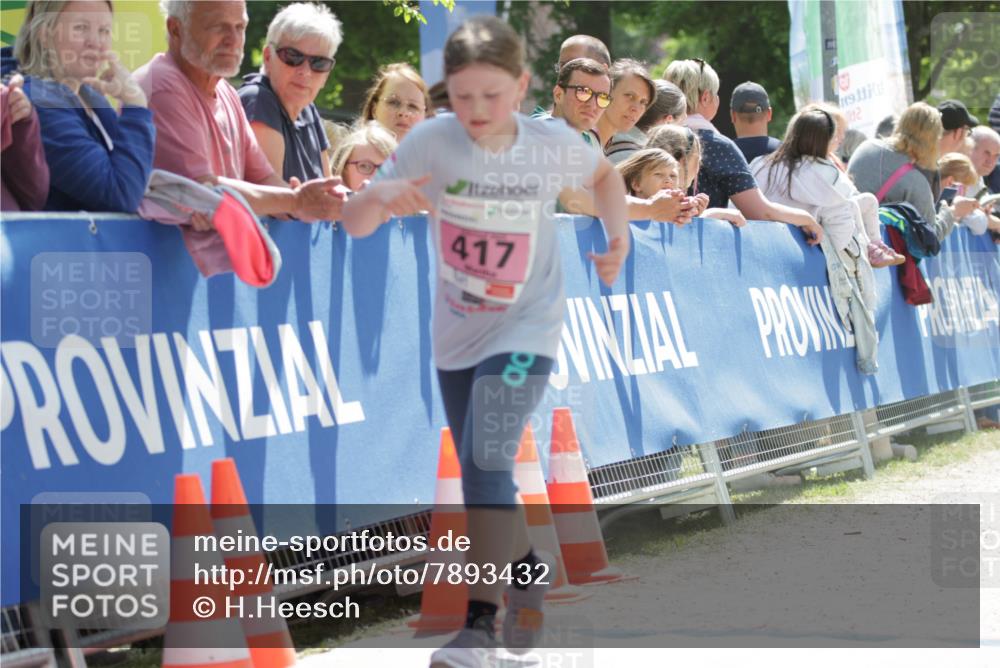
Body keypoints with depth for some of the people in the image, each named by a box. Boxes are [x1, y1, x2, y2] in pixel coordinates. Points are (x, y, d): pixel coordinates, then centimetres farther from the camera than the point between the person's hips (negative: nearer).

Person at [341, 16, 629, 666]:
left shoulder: (554, 145, -13)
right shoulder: (432, 142, -15)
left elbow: (604, 174, 12)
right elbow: (354, 223, -18)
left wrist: (619, 235, -2)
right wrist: (379, 196, -39)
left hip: (525, 331, -3)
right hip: (456, 334, 3)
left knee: (486, 460, -21)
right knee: (482, 472, 14)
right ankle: (526, 566, 42)